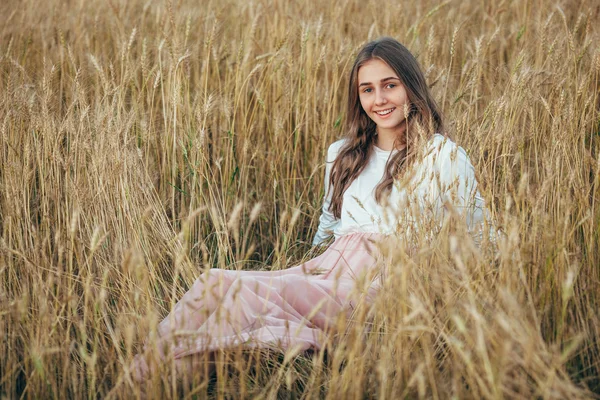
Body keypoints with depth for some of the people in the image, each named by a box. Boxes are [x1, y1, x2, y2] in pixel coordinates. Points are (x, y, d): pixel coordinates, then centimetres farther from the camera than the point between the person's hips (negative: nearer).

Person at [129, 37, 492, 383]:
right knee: (214, 281, -23)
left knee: (248, 292, -30)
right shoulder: (343, 155, 21)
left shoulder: (443, 157, 4)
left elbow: (475, 240, 6)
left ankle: (153, 377, -30)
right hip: (324, 271, 6)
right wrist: (311, 265, 11)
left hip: (377, 286, -6)